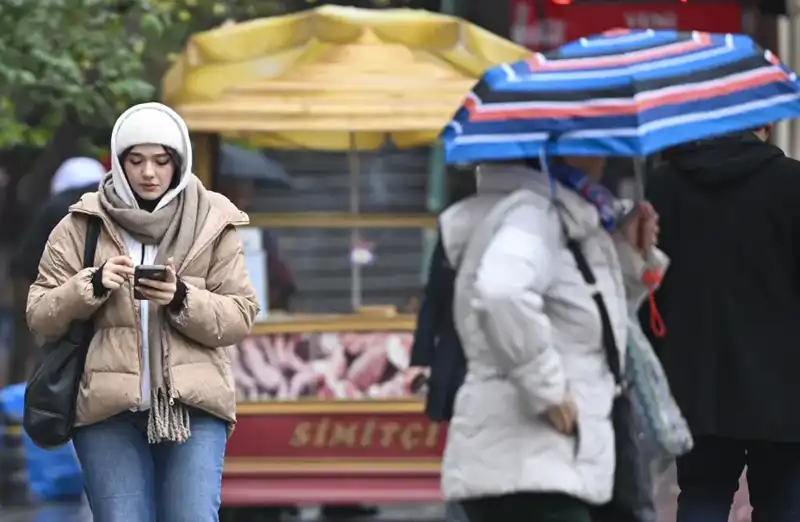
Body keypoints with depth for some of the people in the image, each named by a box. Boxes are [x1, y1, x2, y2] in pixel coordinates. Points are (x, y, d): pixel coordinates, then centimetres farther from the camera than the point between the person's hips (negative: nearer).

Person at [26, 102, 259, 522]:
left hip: (193, 406, 0)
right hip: (108, 409, 0)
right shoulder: (82, 224, 6)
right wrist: (92, 286, -14)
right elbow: (39, 316, 4)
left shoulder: (212, 223, 6)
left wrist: (183, 300, -14)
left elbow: (240, 318, 4)